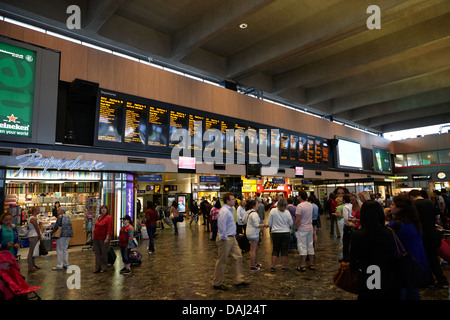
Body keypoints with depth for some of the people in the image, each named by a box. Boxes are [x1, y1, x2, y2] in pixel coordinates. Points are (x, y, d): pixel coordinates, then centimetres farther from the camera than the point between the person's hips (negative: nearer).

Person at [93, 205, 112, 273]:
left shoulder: (108, 218, -10)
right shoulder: (99, 217, 13)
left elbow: (109, 229, -15)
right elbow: (96, 227, 19)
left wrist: (107, 238, -20)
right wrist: (93, 235, 14)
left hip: (103, 238, -7)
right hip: (96, 238, 7)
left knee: (103, 253, 3)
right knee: (97, 253, 10)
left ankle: (103, 267, 16)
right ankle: (98, 267, 20)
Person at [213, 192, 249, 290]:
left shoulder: (230, 209, 11)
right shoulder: (224, 211, -21)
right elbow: (221, 226, -25)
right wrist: (223, 238, -19)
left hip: (232, 238, 10)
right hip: (225, 239, -10)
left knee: (238, 257, 12)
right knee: (221, 261, 3)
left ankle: (239, 280, 23)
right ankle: (217, 284, 17)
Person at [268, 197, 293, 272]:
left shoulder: (273, 211, -10)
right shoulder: (287, 212, -9)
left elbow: (269, 223, -3)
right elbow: (291, 223, 2)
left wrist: (270, 226, 17)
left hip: (275, 233, 1)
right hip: (286, 233, 0)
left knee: (275, 250, 12)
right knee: (284, 250, 10)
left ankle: (273, 266, 11)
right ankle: (283, 267, 15)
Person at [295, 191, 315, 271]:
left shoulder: (300, 206, -18)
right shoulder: (310, 205, 6)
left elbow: (298, 219, -20)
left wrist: (296, 228, -8)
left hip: (302, 230, -7)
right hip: (310, 228, 7)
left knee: (302, 247, -1)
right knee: (310, 246, 14)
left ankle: (303, 266, 4)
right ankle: (311, 264, 21)